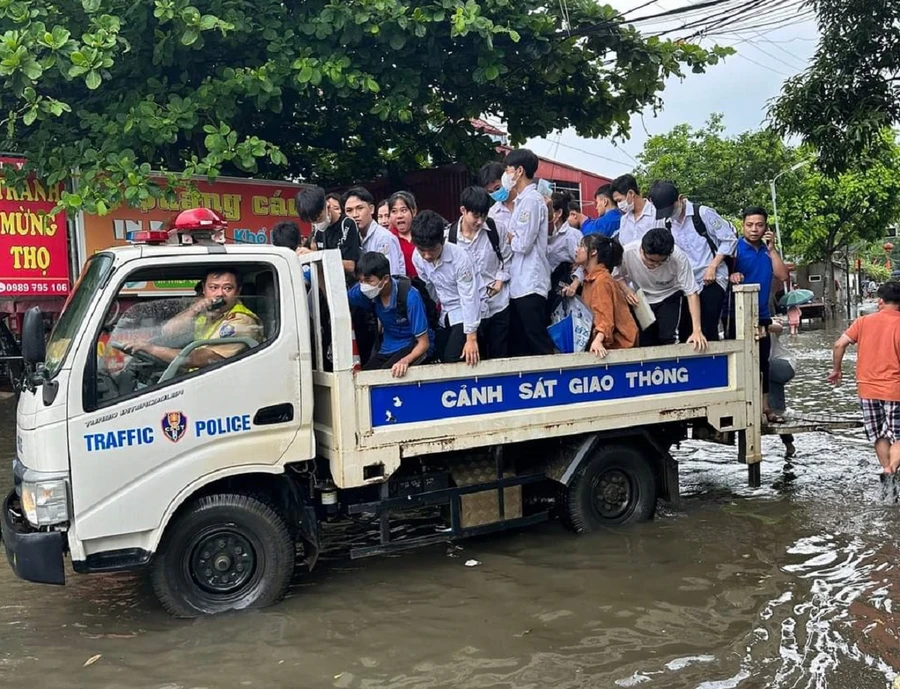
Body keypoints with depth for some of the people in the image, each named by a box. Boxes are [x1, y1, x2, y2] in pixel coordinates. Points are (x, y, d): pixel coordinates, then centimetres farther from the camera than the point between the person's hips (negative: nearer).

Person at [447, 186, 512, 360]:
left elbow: (507, 257, 8)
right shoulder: (450, 236, -9)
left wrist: (500, 280, -4)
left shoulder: (495, 228, -4)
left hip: (498, 305, 1)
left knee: (501, 356, 10)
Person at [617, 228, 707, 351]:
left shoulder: (678, 257, -33)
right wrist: (626, 290, -29)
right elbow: (617, 276, -8)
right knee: (644, 342, 0)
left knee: (668, 339, -18)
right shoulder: (627, 253, -30)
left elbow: (691, 292, -28)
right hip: (641, 300, 2)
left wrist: (697, 330, -33)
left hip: (669, 297, -1)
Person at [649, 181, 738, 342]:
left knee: (708, 332, -9)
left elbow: (730, 239, -7)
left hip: (711, 281, -6)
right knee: (685, 334, 5)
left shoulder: (703, 213, -8)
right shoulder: (668, 224, 10)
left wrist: (712, 266, -13)